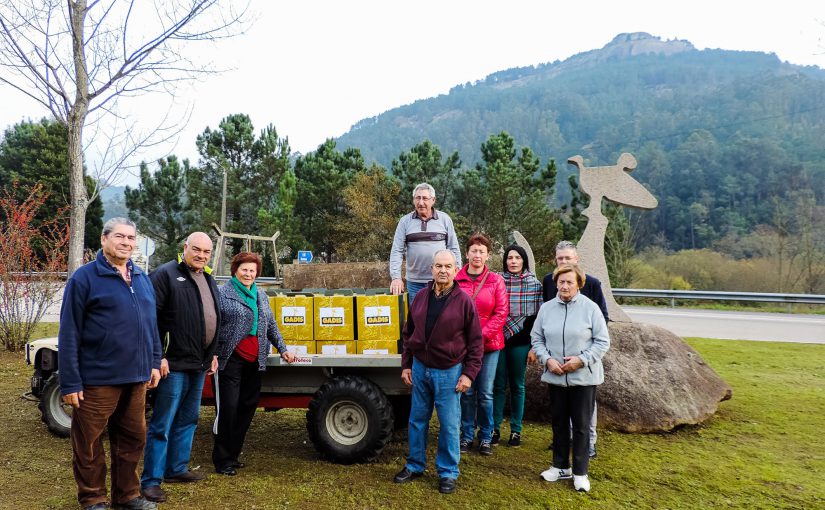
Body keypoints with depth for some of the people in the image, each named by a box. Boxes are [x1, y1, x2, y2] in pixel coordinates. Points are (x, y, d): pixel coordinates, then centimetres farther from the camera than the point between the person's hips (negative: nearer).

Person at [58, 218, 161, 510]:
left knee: (133, 438, 15)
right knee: (89, 443, 8)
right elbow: (69, 334, -10)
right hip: (97, 378, -6)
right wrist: (70, 382, -13)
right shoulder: (84, 277, -8)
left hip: (136, 377, 6)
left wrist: (154, 362, 11)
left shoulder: (142, 279, 11)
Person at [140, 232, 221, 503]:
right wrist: (157, 356, -19)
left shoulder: (208, 279, 15)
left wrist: (213, 354, 19)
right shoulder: (165, 274, -11)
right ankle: (150, 480, 8)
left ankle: (177, 468, 29)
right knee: (162, 424, -1)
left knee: (188, 420, 17)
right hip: (173, 364, -8)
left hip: (199, 364, 8)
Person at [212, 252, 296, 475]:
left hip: (254, 362, 6)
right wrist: (213, 355, -14)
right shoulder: (223, 294, -2)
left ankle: (232, 455, 22)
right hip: (230, 361, -6)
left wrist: (283, 350, 17)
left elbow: (271, 326, 22)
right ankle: (222, 460, 9)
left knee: (248, 407, 9)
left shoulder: (261, 296, 16)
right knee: (228, 408, -4)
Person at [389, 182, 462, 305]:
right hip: (415, 283, 1)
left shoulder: (444, 219, 3)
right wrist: (396, 277, -11)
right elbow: (396, 251, 0)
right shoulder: (405, 221, 3)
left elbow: (454, 249, 5)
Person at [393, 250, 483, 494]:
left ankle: (448, 473, 20)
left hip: (449, 372, -4)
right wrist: (406, 365, 8)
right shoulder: (421, 298, 4)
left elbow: (476, 342, -6)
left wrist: (469, 373, -10)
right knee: (417, 420, 14)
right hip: (420, 368, 4)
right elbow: (408, 334, 11)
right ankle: (415, 465, 30)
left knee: (449, 425, 4)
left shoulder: (464, 301, -8)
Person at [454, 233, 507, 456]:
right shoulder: (456, 279, -1)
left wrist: (482, 334, -12)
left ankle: (486, 437, 21)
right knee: (467, 392, 7)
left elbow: (501, 312, -4)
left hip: (489, 344, 0)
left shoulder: (496, 281, 0)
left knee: (486, 393, 6)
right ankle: (467, 435, 22)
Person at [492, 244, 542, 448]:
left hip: (520, 341, 0)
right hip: (498, 340, 0)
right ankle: (495, 428, 15)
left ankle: (516, 430, 19)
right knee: (498, 385, 5)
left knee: (517, 385, 10)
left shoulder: (534, 283, 1)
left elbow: (538, 315, 1)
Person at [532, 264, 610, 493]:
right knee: (559, 422, 14)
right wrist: (547, 359, -9)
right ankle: (560, 466, 30)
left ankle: (580, 472, 20)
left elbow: (602, 341, -5)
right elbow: (537, 339, 7)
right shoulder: (546, 308, 1)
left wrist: (582, 360, -16)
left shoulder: (590, 308, -9)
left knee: (581, 425, 5)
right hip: (555, 377, 3)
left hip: (584, 377, -3)